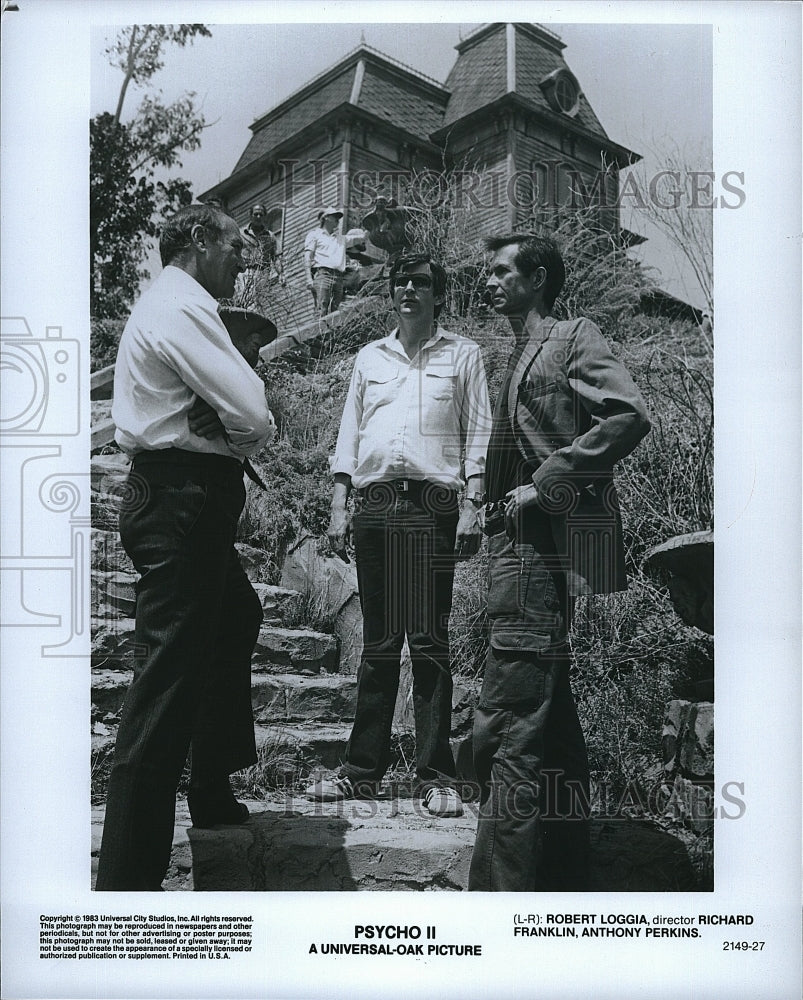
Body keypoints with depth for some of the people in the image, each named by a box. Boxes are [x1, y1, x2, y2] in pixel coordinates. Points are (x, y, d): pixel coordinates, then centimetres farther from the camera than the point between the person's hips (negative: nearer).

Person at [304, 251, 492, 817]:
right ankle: (364, 770, 11)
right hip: (373, 503, 3)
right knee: (378, 642, 5)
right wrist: (339, 508, 9)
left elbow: (478, 435, 5)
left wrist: (472, 507, -7)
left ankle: (437, 776, -1)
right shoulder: (369, 358, 21)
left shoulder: (463, 355, 12)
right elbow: (349, 434, 18)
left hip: (430, 504, -3)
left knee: (429, 640, -6)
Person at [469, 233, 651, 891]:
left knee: (505, 732, -12)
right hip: (524, 547, 10)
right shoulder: (524, 356, 24)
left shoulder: (574, 339, -3)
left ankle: (500, 891, -7)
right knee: (553, 725, 15)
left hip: (544, 547, -10)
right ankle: (564, 880, 26)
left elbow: (630, 416, -18)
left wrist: (543, 486, -18)